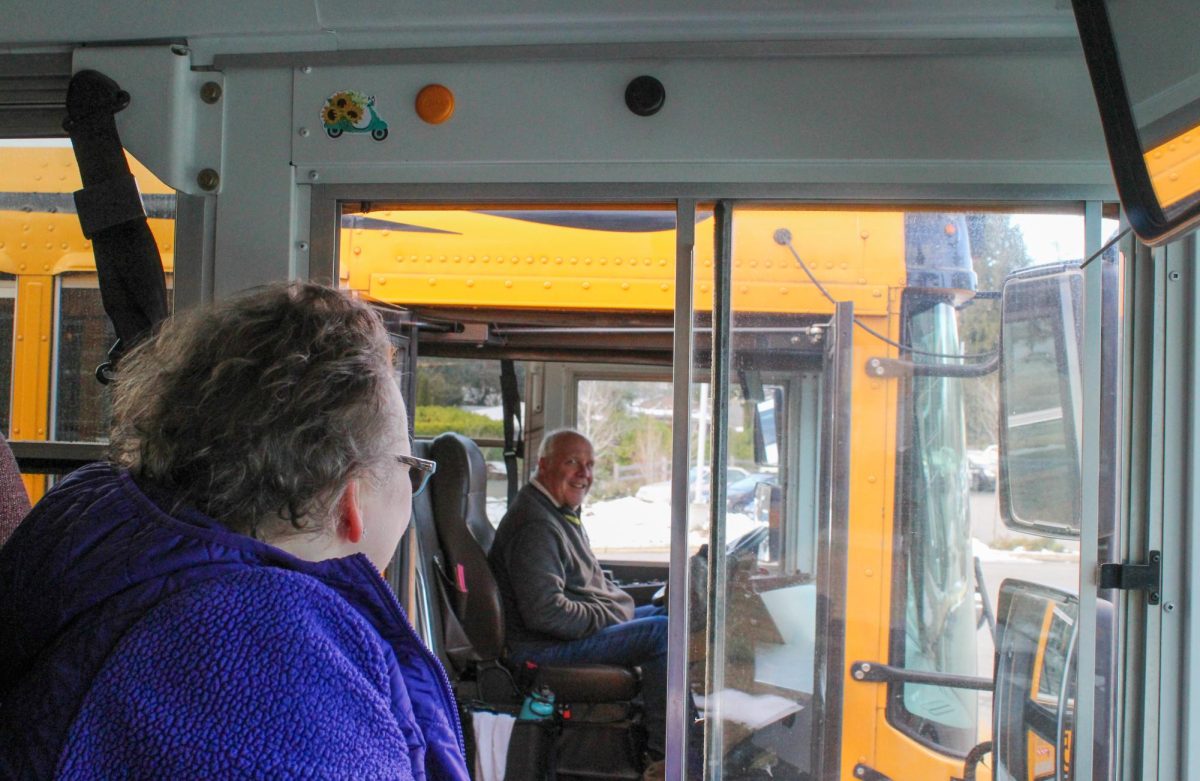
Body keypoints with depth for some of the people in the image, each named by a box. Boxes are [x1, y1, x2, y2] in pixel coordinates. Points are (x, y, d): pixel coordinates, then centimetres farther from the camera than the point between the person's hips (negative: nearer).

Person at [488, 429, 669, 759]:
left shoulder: (562, 512, 16)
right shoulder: (534, 524, -21)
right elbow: (545, 612, -28)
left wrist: (619, 601, 9)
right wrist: (612, 617, -18)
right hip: (544, 646, -12)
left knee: (661, 613, 16)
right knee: (661, 632, -21)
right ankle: (663, 751, -13)